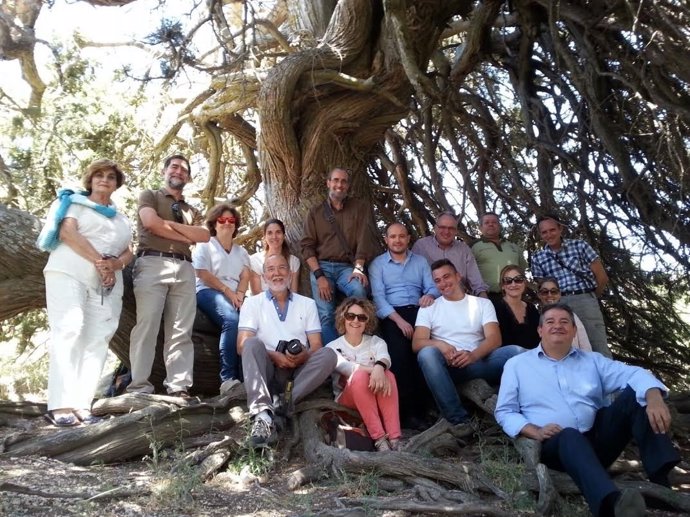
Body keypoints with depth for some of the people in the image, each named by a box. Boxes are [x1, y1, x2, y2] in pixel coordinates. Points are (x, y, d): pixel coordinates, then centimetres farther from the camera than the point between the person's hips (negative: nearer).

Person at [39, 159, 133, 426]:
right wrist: (99, 260, -13)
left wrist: (114, 264, -7)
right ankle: (60, 405, -22)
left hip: (107, 285, 5)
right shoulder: (75, 202, 13)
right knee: (69, 331, -18)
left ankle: (82, 405, -10)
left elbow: (128, 253, 16)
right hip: (69, 273, -5)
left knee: (97, 341, -7)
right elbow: (68, 232, -5)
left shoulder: (121, 219, 27)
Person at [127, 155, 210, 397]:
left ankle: (179, 387, -6)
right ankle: (139, 387, -10)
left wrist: (172, 224, 0)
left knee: (181, 331, -4)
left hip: (184, 269, 4)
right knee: (147, 325, -11)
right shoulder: (149, 196, 17)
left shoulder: (191, 210, 28)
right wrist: (186, 236, 3)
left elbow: (205, 235, 9)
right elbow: (151, 222, -4)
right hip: (154, 264, -4)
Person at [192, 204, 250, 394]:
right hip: (209, 291, -4)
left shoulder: (241, 251, 26)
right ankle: (228, 378, -37)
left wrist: (239, 294, -11)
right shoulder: (205, 245, 12)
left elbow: (245, 277, 12)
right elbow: (203, 274, -2)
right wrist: (228, 291, -13)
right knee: (232, 320, -36)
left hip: (235, 296, 4)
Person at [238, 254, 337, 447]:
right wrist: (273, 355, -18)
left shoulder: (307, 303, 18)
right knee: (253, 343, -30)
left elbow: (316, 345, 9)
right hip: (266, 369, -1)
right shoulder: (252, 303, 12)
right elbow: (242, 346, -1)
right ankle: (263, 415, -45)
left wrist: (304, 355, -15)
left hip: (299, 370, 2)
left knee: (328, 354, -25)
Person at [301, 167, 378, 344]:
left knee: (359, 289, -32)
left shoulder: (361, 208, 9)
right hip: (322, 267, 1)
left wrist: (358, 268, -19)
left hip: (347, 267, -1)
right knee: (325, 316, -15)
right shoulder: (315, 212, 12)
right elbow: (307, 246, 4)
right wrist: (319, 275, -10)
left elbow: (365, 239, -3)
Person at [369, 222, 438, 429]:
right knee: (400, 352, -29)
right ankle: (407, 410, -19)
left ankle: (421, 407, -17)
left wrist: (430, 295, -16)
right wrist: (399, 320, -15)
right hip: (392, 315, -2)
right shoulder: (377, 264, 12)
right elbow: (378, 297, -1)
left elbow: (432, 286, 10)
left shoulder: (420, 261, 22)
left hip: (418, 311, 2)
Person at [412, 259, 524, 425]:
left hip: (476, 363, 1)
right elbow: (417, 343, 1)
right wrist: (440, 344, -23)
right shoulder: (428, 308, 14)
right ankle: (459, 419, -34)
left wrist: (473, 355, -22)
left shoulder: (483, 303, 15)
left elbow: (494, 339, 0)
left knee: (516, 352, -25)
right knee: (427, 353, -35)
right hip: (446, 365, 0)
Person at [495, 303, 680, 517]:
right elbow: (505, 412, 6)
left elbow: (633, 374, -1)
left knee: (636, 394, -16)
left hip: (599, 437, 4)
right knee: (569, 436, -38)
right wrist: (536, 432, -13)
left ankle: (661, 483, -27)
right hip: (556, 443, -3)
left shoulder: (592, 361, 17)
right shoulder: (517, 365, 10)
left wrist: (654, 398, -25)